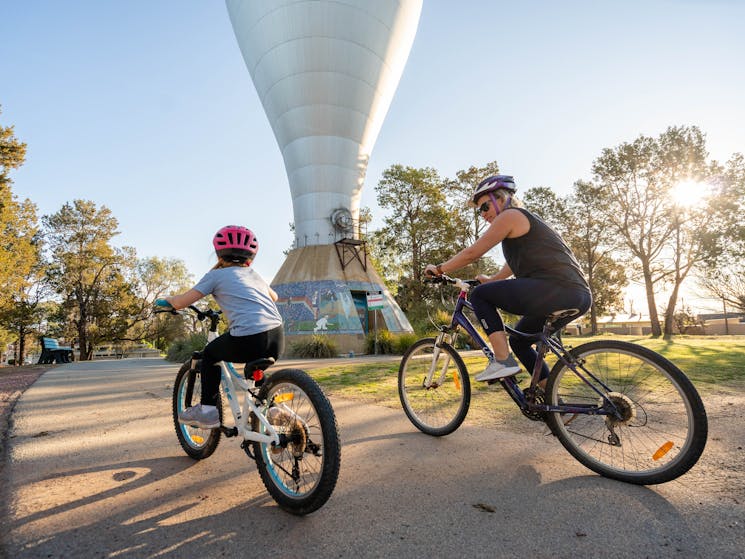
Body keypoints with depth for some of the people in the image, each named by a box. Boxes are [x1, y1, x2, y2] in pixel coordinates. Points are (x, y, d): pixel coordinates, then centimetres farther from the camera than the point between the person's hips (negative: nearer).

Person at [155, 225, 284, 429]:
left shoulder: (216, 275, 12)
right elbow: (274, 296, 45)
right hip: (277, 338, 5)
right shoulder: (254, 274, 27)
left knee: (209, 354, 24)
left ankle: (207, 411, 24)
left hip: (248, 341, -5)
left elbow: (181, 302, 11)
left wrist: (165, 300, 33)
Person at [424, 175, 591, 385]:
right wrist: (491, 280, 49)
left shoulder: (510, 216, -1)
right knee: (518, 340, 23)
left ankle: (503, 361, -9)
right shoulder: (527, 220, 28)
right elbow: (516, 262, 40)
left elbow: (472, 253, -4)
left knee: (479, 295, -3)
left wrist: (439, 269, 7)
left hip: (557, 288, -10)